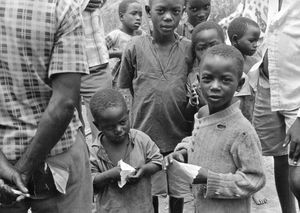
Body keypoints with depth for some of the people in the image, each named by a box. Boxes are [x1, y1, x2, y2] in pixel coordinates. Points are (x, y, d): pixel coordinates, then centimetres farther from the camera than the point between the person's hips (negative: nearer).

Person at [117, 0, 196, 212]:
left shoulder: (189, 49, -4)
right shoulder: (136, 47, -6)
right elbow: (123, 89, 5)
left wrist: (193, 102, -11)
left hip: (180, 137, 1)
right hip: (145, 134, 0)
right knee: (148, 191, 15)